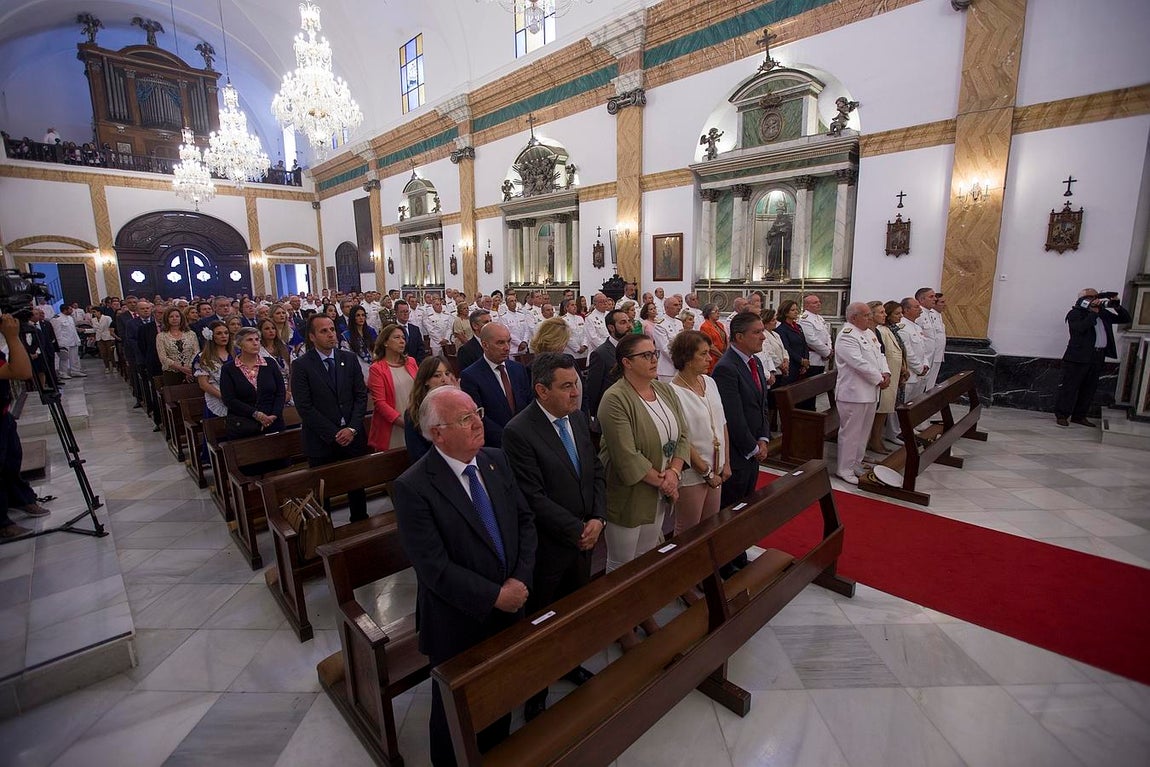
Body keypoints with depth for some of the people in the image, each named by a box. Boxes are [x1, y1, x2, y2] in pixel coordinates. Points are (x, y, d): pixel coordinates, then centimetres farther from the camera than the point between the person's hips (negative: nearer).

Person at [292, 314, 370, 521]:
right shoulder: (301, 365, -6)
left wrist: (352, 428, -9)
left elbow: (361, 396, 2)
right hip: (321, 442, -3)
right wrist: (334, 434, -13)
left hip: (353, 437, 3)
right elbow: (305, 407, -10)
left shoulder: (350, 359, 3)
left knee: (358, 486, 14)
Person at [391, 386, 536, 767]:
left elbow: (525, 521, 0)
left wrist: (520, 580, -12)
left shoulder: (496, 460, -6)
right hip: (459, 625, -5)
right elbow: (435, 568, -24)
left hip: (509, 610, 5)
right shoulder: (412, 488, -23)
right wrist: (495, 596, -20)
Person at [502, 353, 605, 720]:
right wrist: (577, 530, -18)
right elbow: (534, 498, -23)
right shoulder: (518, 432, -23)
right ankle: (535, 695, 38)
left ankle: (569, 663, 51)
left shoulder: (579, 418, -1)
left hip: (584, 538, 6)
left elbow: (596, 470, 5)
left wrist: (597, 519, -8)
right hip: (548, 547, -6)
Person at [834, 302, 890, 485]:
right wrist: (879, 379, -13)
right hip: (853, 393, -9)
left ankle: (856, 465, 29)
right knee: (850, 433, -1)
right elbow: (859, 364, -22)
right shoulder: (847, 336, -16)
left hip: (870, 392, 9)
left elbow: (879, 355, 16)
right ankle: (845, 470, 10)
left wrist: (886, 372, -3)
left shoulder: (868, 333, 14)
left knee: (863, 432, 17)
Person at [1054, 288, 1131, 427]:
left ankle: (1079, 416, 17)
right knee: (1070, 387, -4)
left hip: (1098, 357, 7)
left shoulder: (1103, 313, 15)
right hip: (1079, 357, -7)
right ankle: (1061, 415, 1)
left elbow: (1125, 319, 19)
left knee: (1089, 388, 10)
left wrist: (1117, 306, 6)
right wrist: (1093, 312, -17)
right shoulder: (1075, 313, -5)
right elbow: (1081, 327, -21)